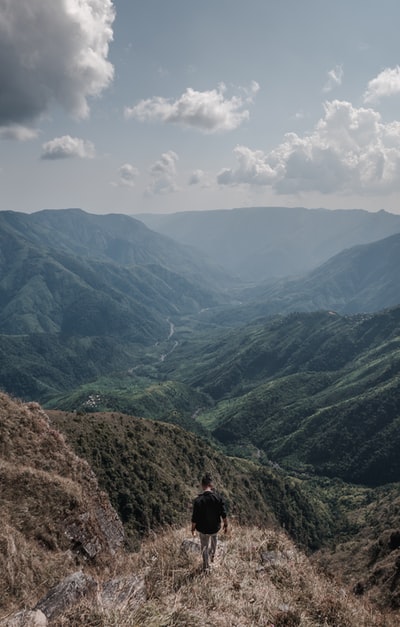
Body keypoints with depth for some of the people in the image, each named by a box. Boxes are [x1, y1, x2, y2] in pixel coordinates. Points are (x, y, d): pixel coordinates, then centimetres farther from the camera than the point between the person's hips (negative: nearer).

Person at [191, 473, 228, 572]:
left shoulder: (198, 500, -22)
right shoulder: (218, 498, -18)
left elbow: (194, 518, -15)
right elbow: (223, 514, -11)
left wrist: (193, 528, 3)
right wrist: (225, 525, 6)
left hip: (203, 529, -2)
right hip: (215, 527, 2)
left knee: (204, 547, 21)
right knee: (214, 538, 35)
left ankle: (206, 567, 35)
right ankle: (212, 555, 54)